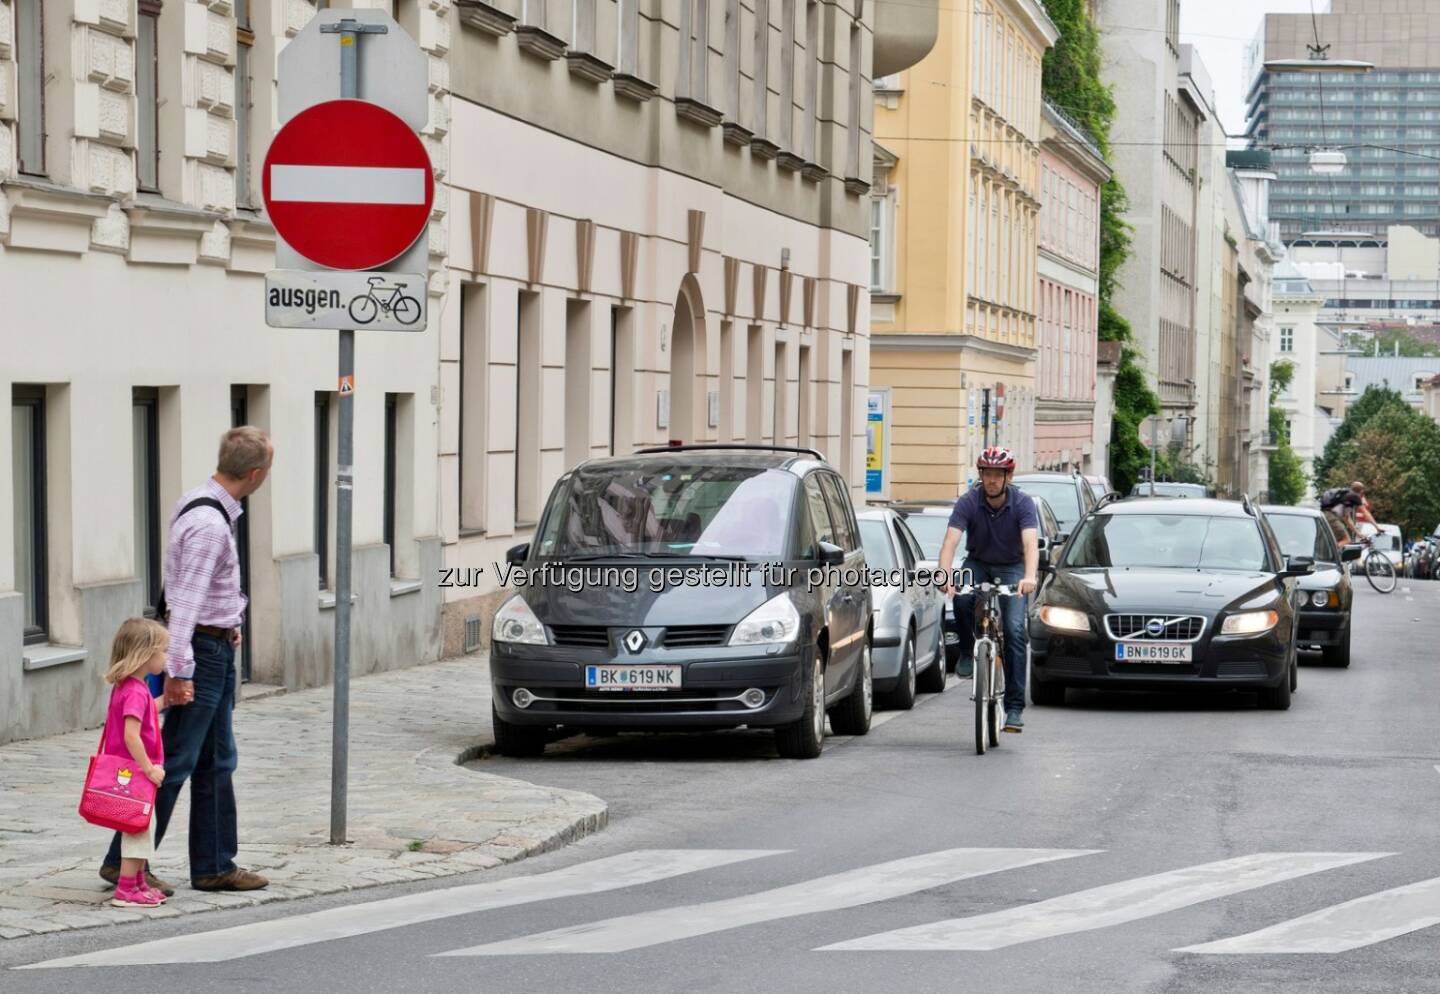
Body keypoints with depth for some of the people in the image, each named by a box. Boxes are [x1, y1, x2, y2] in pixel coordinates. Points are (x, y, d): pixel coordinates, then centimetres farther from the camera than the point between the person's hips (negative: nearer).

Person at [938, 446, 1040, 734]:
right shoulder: (968, 502, -17)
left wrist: (1029, 577, -51)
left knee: (1014, 631, -16)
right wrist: (945, 575, -46)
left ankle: (1014, 707, -13)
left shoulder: (1022, 503, -19)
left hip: (1011, 567, -1)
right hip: (977, 563, 1)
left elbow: (1030, 543, -33)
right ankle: (967, 651, -5)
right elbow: (951, 541, -28)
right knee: (962, 599, -33)